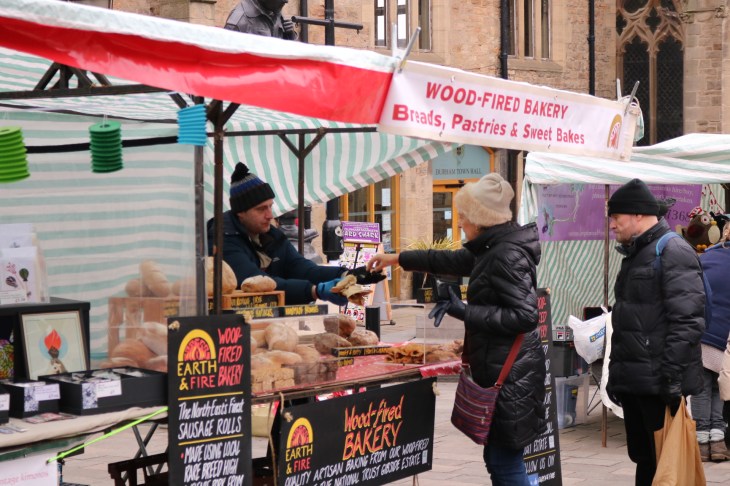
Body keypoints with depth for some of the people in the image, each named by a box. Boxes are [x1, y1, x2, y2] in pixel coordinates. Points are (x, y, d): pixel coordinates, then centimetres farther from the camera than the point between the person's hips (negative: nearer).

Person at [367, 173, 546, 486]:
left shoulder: (508, 255, -17)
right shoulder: (491, 250, 13)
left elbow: (525, 316, -23)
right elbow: (451, 261, 29)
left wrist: (465, 312, -18)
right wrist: (397, 258, 33)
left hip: (510, 375, -10)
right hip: (497, 370, 10)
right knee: (496, 458, 14)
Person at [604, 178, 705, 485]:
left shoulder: (673, 252, -11)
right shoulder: (635, 255, 18)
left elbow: (687, 321, -20)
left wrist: (673, 376, -23)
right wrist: (615, 372, 21)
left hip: (659, 383, -9)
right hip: (634, 380, 9)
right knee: (643, 458, 13)